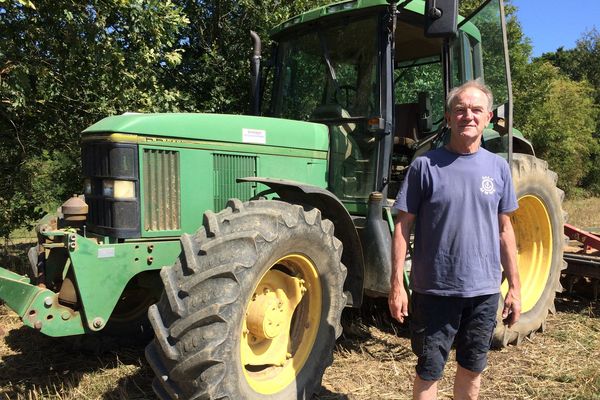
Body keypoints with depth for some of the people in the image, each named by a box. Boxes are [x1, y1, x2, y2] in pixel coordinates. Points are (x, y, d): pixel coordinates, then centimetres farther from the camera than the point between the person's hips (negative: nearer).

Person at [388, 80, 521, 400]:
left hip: (485, 290, 4)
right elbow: (403, 226, -7)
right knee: (429, 371, 9)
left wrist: (514, 286, 8)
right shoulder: (425, 166, -8)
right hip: (435, 290, -3)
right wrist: (397, 284, -11)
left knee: (472, 368, 19)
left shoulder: (498, 167, 3)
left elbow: (504, 229, 8)